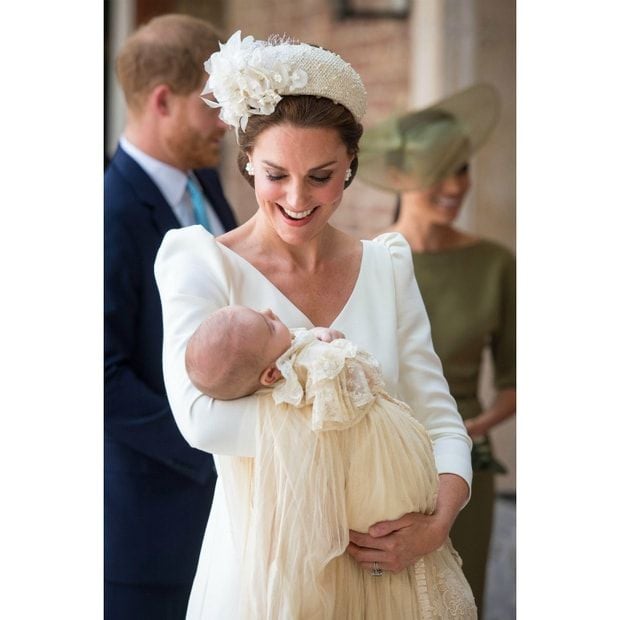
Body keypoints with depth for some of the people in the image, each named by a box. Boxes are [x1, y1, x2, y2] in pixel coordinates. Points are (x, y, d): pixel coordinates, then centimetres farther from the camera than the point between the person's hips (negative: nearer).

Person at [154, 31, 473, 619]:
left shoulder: (387, 266, 3)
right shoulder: (202, 262, -10)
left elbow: (439, 420, -1)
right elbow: (202, 416, -27)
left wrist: (436, 524, -19)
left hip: (374, 562, 4)